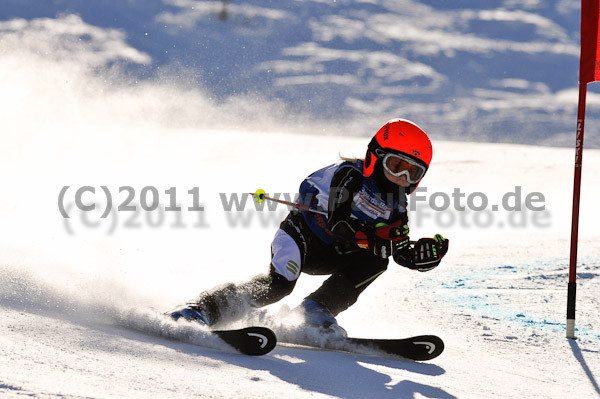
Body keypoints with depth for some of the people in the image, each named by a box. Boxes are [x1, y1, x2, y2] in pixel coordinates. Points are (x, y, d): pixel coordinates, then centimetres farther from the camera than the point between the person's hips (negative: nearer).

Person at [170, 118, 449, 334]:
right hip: (300, 235, -7)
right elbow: (339, 223, -32)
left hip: (330, 254, 7)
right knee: (279, 284, -31)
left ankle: (316, 310, -22)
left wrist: (428, 253, -19)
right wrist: (379, 239, -41)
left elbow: (404, 254, 2)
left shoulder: (396, 208, 1)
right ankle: (201, 310, -30)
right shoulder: (349, 174, -20)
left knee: (375, 261, -18)